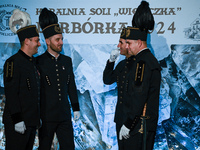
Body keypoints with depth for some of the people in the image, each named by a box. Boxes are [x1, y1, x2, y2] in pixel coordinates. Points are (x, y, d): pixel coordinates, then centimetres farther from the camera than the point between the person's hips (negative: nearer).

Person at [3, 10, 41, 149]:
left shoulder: (33, 62, 15)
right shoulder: (13, 62, -12)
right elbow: (11, 94, -18)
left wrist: (38, 117, 19)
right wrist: (18, 120, -20)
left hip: (32, 121, 9)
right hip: (19, 121, -8)